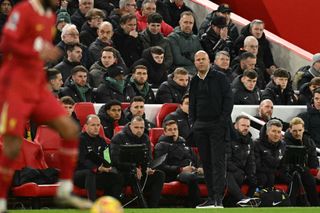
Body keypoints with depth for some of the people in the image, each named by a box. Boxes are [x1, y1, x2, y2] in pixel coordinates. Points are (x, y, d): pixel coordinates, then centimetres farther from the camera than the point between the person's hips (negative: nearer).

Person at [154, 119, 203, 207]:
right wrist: (180, 169, -14)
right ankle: (195, 206, -44)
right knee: (192, 177, -40)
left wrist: (199, 168, 7)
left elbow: (196, 159, 32)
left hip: (193, 172, 6)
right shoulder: (161, 146, 12)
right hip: (176, 174, -6)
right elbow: (161, 166, -3)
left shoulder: (183, 143, 31)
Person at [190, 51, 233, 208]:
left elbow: (228, 99, -4)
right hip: (200, 127, 5)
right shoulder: (194, 82, 14)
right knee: (206, 162, 5)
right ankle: (211, 198, 8)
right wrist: (192, 123, 8)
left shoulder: (219, 78, 0)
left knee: (218, 161, -9)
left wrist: (223, 120, -11)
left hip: (217, 125, -5)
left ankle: (218, 198, -13)